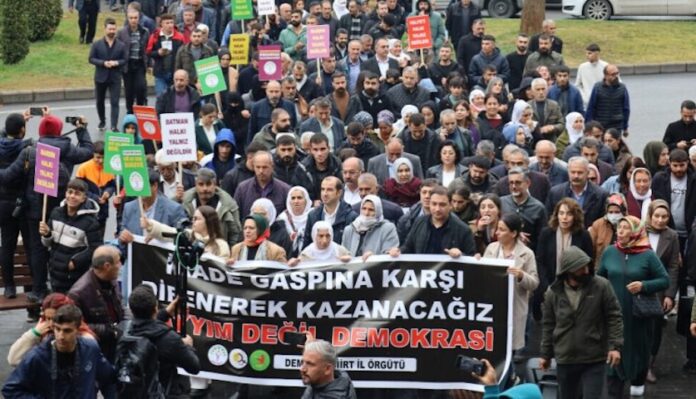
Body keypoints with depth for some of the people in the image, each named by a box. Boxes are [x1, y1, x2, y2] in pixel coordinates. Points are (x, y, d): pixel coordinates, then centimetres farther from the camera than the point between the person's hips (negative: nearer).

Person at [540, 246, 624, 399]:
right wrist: (546, 354, 11)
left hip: (595, 359, -3)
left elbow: (614, 317, -5)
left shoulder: (601, 286, -9)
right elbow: (548, 325, 8)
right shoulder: (553, 292, -1)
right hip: (565, 360, 3)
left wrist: (615, 346, -13)